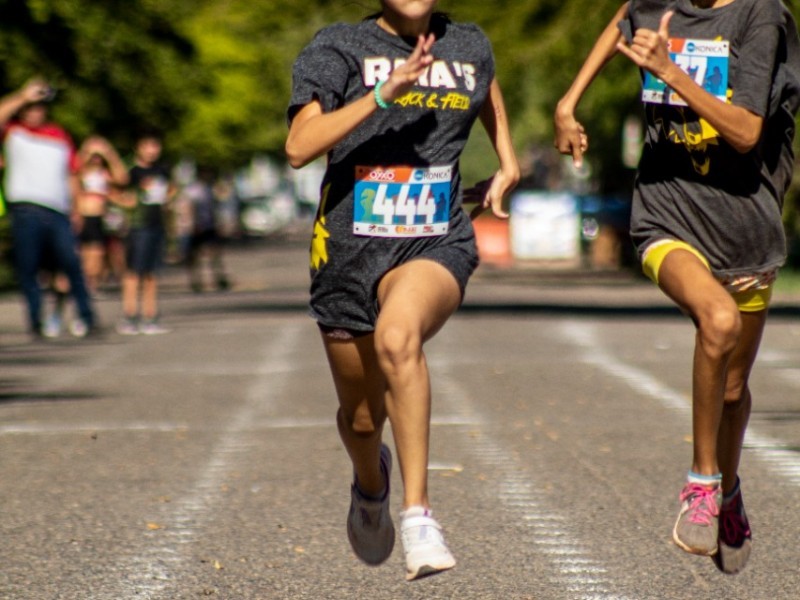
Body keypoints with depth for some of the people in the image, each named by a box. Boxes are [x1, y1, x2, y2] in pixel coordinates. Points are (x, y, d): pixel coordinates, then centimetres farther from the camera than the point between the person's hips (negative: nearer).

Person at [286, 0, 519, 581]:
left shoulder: (468, 47, 7)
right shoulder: (340, 48, -4)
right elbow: (300, 146, -19)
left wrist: (507, 165, 25)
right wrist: (384, 93, -27)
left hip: (437, 245, -1)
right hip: (351, 246, 1)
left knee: (397, 336, -36)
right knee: (362, 416, 15)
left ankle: (418, 513, -37)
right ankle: (371, 483, 53)